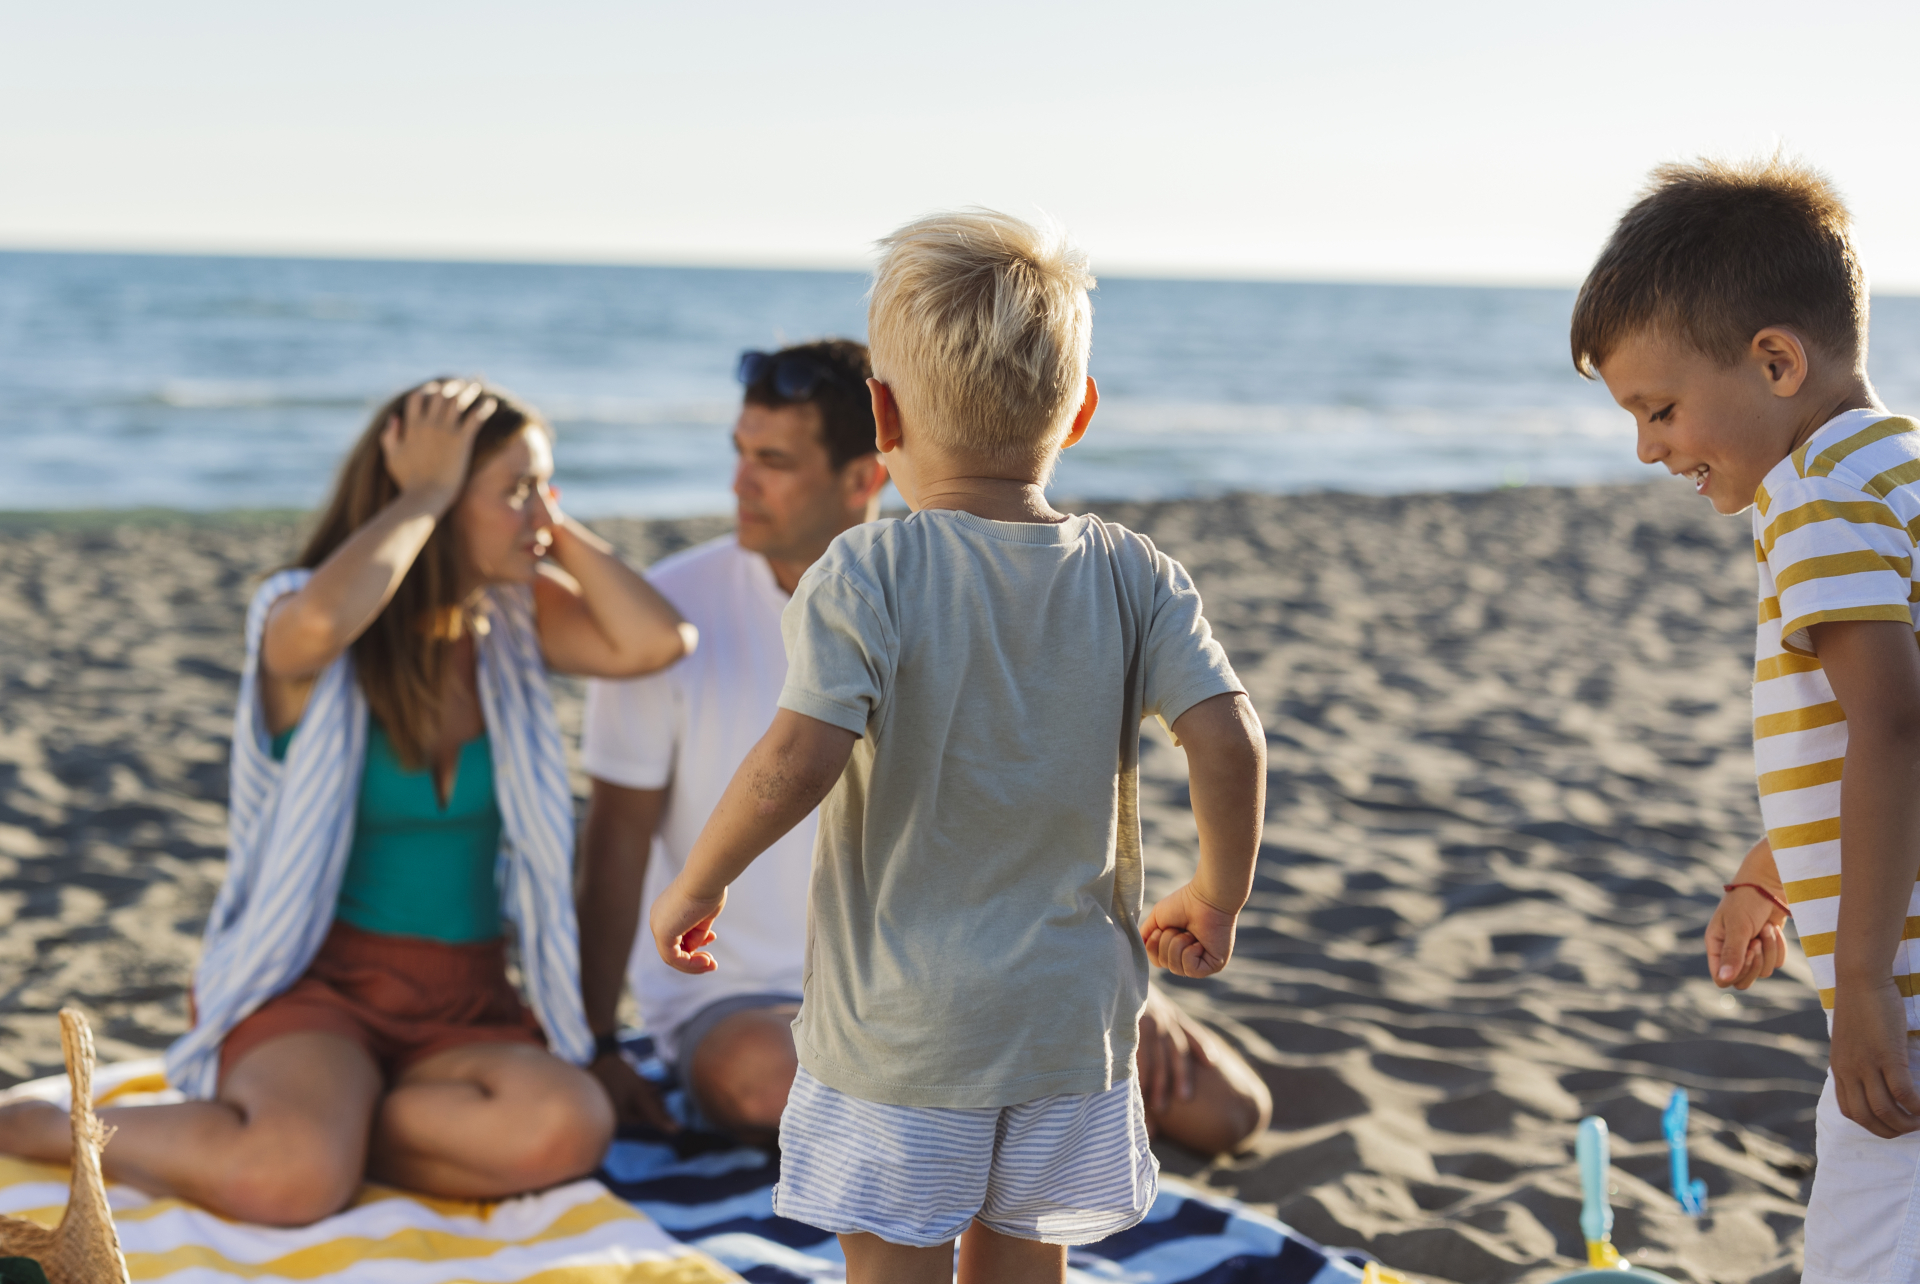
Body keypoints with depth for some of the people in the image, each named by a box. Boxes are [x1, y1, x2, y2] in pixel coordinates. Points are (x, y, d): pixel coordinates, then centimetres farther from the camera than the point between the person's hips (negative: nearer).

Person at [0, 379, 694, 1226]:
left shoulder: (512, 619, 6)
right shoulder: (293, 629, -8)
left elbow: (656, 643, -8)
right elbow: (319, 621, -34)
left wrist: (552, 527, -4)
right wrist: (424, 496, -20)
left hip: (464, 1008, 4)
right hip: (314, 979, -4)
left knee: (568, 1131, -30)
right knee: (291, 1180, -34)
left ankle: (312, 1125, -11)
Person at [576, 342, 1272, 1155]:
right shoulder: (675, 610, -10)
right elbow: (620, 835, -9)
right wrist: (595, 1048, -12)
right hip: (739, 1000, -2)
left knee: (1220, 1106, -12)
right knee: (760, 1077, -41)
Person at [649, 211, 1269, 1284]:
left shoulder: (864, 577, -13)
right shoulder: (1136, 576, -3)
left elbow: (798, 761, -22)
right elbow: (1230, 743, -10)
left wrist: (697, 883, -6)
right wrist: (1217, 901, 5)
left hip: (900, 1026, -3)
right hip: (1074, 1017, 4)